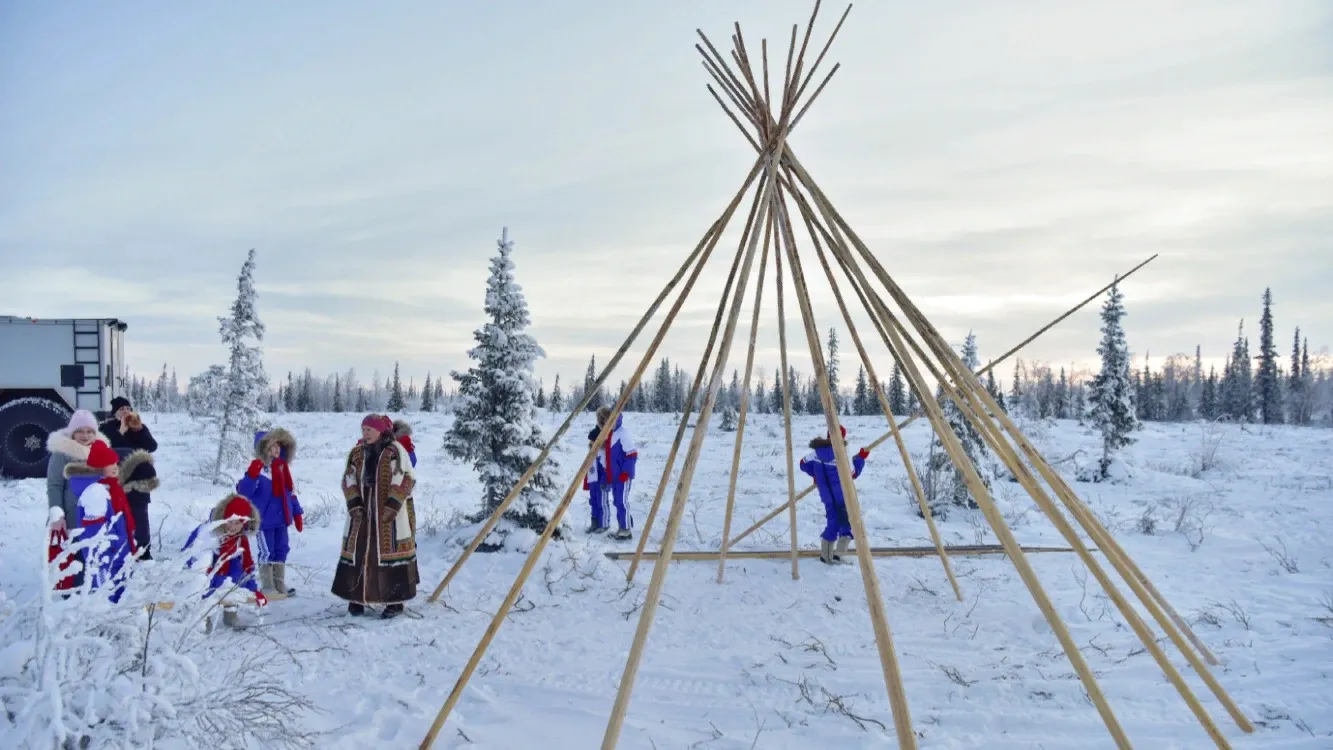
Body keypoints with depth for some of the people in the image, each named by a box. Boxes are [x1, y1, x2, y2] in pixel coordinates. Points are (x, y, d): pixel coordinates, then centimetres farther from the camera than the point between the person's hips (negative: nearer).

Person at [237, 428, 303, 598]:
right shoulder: (259, 470, -15)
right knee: (267, 553, 0)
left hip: (281, 519, 8)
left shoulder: (282, 468, 8)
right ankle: (267, 588, 9)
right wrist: (251, 476, -43)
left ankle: (280, 585, 24)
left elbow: (290, 493, 16)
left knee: (281, 551, 13)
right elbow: (243, 491, -26)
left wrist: (297, 514, 17)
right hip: (265, 519, -8)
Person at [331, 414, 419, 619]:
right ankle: (356, 597, 19)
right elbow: (348, 480, 10)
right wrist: (354, 505, -4)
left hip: (390, 513, -5)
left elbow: (406, 479, -11)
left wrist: (392, 506, -17)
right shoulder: (357, 452, 9)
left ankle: (395, 601, 5)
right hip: (362, 513, 5)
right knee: (358, 551, 6)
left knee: (390, 551, -3)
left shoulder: (395, 451, -6)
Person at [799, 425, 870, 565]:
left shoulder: (818, 451, 2)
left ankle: (826, 556, 19)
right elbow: (853, 474, -11)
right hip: (841, 496, -7)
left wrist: (817, 474, 23)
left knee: (832, 524, 17)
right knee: (847, 523, 4)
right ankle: (838, 554, -7)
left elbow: (803, 464, 12)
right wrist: (860, 458, 0)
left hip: (827, 496, 7)